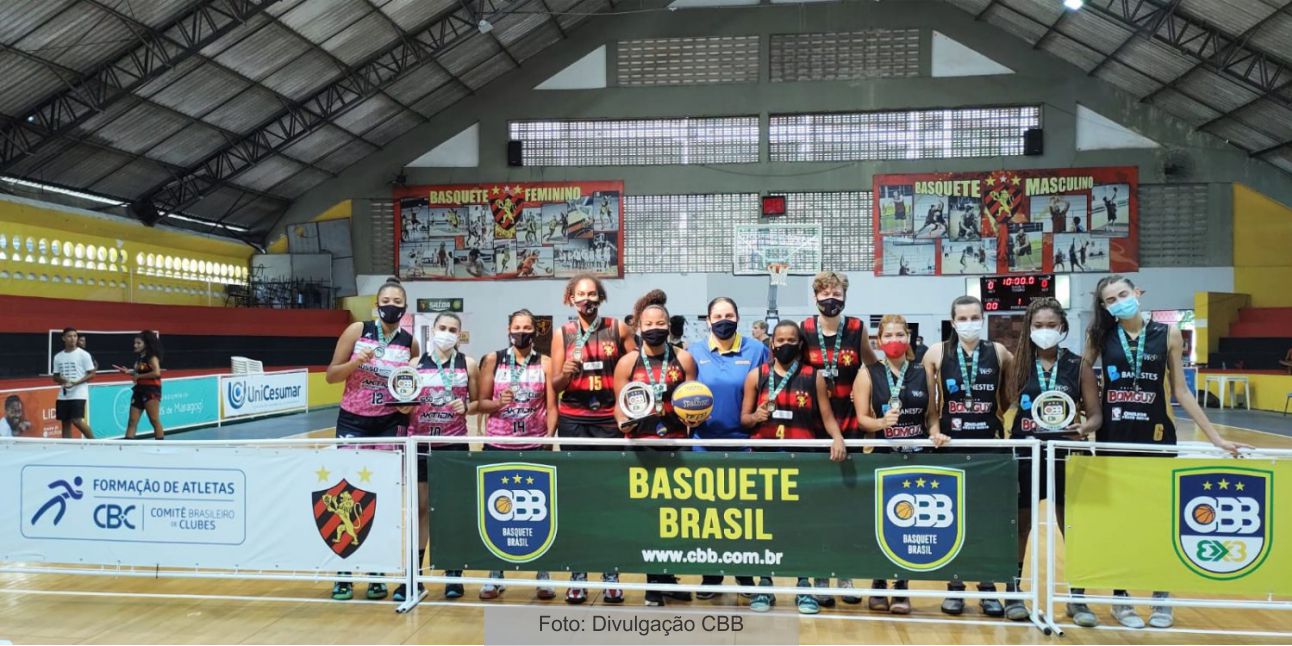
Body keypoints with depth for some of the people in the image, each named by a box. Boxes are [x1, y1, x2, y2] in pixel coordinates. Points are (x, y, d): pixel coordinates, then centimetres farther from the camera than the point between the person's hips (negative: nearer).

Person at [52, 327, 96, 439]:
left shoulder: (83, 354, -3)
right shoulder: (58, 357, 10)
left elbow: (92, 374, -5)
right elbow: (55, 376, 16)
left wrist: (76, 382, -18)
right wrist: (61, 380, -7)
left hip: (78, 394, -5)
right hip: (63, 395, 5)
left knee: (77, 421, -15)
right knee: (65, 423, 6)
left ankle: (92, 441, 2)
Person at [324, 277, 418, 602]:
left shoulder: (410, 343, 1)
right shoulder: (357, 331, -5)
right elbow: (331, 375, -4)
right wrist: (357, 362, -20)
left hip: (391, 424, 1)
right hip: (352, 421, -1)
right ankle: (344, 573, 12)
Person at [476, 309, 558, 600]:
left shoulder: (545, 363, 4)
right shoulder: (493, 360, 5)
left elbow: (551, 406, 0)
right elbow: (482, 403, 3)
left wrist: (550, 437, -14)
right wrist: (498, 403, -16)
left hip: (535, 445, 0)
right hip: (498, 445, 1)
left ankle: (543, 576, 8)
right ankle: (495, 575, 13)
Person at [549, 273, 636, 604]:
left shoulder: (618, 329, 3)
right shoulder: (562, 333, 4)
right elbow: (555, 385, 3)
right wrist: (566, 372, -17)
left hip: (609, 419, 0)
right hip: (573, 421, 1)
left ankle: (611, 575, 10)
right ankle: (577, 575, 11)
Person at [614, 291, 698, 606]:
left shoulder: (684, 359, 3)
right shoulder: (628, 362, 0)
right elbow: (620, 405, 2)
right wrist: (623, 423, -18)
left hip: (676, 443, 2)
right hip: (642, 444, -1)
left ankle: (666, 578, 26)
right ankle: (655, 585, 15)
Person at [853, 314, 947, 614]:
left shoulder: (923, 373, 6)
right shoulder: (868, 374, 0)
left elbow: (932, 413, 10)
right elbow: (862, 418, -4)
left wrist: (935, 432, -10)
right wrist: (882, 423, -23)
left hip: (917, 455, 2)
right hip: (882, 455, -1)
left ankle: (901, 588, 15)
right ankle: (878, 586, 16)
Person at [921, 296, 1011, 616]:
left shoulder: (998, 353, 2)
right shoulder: (937, 353, -1)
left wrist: (1002, 416, 4)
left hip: (989, 446, 1)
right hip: (951, 445, -1)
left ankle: (988, 587, 19)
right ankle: (955, 586, 18)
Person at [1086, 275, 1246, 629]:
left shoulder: (1168, 334, -2)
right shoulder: (1100, 335, -2)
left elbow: (1181, 392, 2)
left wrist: (1215, 436, 1)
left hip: (1157, 438, 0)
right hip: (1113, 438, 0)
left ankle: (1162, 599, 24)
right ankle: (1121, 599, 21)